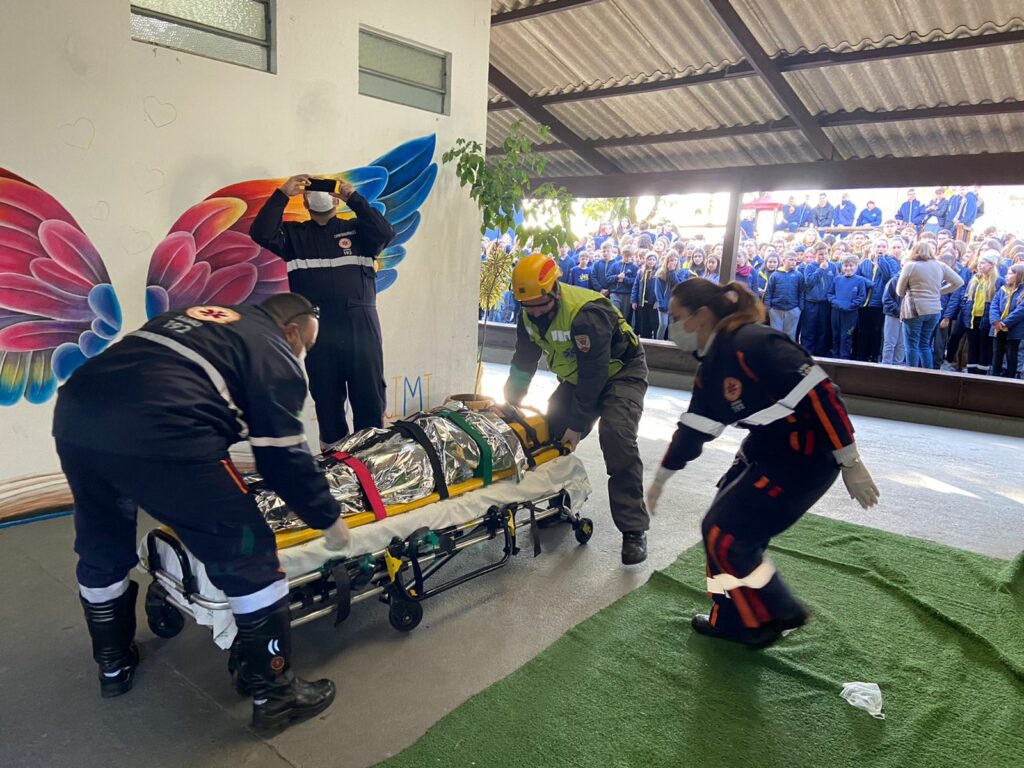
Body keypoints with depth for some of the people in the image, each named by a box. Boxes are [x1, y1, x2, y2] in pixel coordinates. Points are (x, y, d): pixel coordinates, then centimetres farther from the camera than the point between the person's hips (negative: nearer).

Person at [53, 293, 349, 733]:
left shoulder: (197, 319, 32)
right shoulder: (273, 353, 10)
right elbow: (284, 457, 6)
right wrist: (328, 518, 19)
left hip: (76, 413, 9)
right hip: (156, 430, -9)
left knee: (102, 550, 29)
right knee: (248, 557, 5)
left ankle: (114, 667, 50)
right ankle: (275, 695, 16)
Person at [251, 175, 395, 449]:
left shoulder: (356, 229, 14)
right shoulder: (293, 234, 15)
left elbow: (385, 233, -5)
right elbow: (261, 233, -2)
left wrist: (353, 198, -6)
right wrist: (282, 194, -5)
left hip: (360, 324, -1)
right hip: (316, 327, 1)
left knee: (370, 395, -2)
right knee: (327, 396, 7)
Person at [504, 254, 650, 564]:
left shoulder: (586, 314, -33)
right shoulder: (529, 315, -8)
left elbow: (594, 374, -30)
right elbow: (523, 363, 4)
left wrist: (578, 424, -25)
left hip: (620, 372, -8)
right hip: (577, 376, 8)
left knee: (616, 436, -27)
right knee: (552, 431, -1)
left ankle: (634, 530, -21)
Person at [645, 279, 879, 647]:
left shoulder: (752, 344, -24)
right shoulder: (712, 364, 5)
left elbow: (821, 395, -26)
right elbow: (693, 429, 14)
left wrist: (850, 464, -22)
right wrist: (659, 480, 22)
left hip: (804, 456, -9)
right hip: (764, 450, 9)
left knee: (725, 532, -5)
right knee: (720, 528, 11)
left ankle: (775, 616, 17)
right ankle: (731, 619, 28)